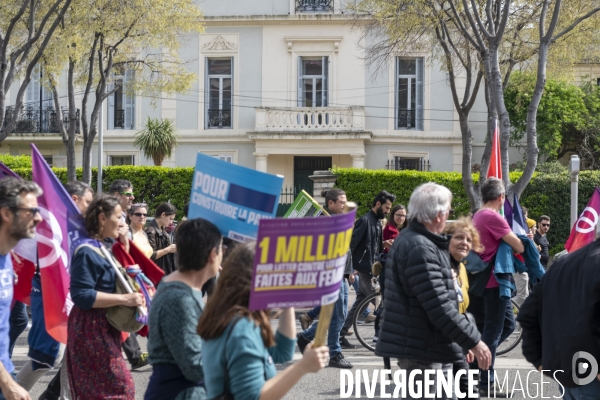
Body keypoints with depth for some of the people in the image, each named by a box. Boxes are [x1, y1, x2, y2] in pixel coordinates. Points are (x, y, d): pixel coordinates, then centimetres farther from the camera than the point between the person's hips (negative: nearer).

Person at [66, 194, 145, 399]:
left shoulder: (103, 247, 10)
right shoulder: (88, 251, -19)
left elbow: (118, 278, 21)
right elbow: (82, 296, -26)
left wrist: (124, 248, 7)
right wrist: (125, 299, -25)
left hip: (104, 326, 10)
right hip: (91, 328, -10)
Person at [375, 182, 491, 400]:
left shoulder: (411, 240, 14)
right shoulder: (419, 249, -21)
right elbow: (440, 307, -25)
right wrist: (473, 341, -19)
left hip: (431, 348, 11)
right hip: (423, 350, -11)